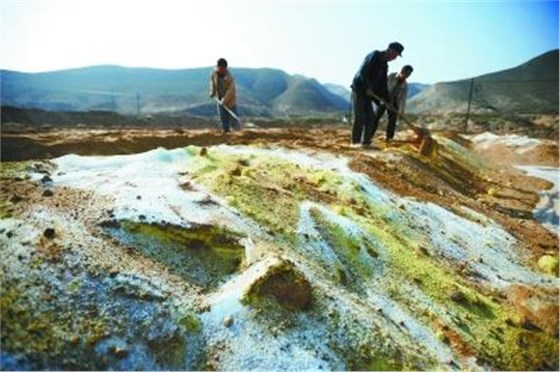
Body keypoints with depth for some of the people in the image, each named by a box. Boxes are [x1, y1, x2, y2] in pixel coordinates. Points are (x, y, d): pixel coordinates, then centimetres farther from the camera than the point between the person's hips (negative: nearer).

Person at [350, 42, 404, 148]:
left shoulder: (384, 65, 14)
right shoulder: (374, 55, -11)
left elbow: (383, 84, 15)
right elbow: (363, 72, -21)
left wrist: (387, 101, 10)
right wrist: (368, 88, -21)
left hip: (367, 92, 8)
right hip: (359, 88, -8)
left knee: (370, 117, 2)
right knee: (359, 116, -11)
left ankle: (366, 142, 5)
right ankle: (355, 141, -6)